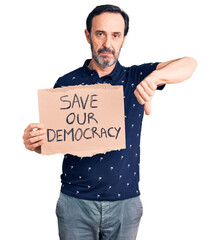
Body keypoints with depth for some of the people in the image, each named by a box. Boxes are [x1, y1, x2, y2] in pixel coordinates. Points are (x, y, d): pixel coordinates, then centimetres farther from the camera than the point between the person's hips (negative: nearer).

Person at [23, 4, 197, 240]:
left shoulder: (136, 79, 2)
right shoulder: (67, 83, 2)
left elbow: (189, 64, -12)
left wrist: (154, 77, -32)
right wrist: (34, 142, -20)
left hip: (125, 202, 1)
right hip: (76, 201, 0)